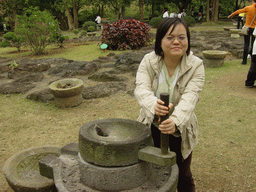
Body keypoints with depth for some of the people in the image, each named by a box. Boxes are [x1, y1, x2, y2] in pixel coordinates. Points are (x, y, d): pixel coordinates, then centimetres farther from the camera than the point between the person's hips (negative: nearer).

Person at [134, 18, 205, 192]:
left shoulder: (196, 66, -14)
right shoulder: (148, 61, -11)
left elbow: (190, 96, -27)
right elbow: (141, 88, -25)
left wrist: (176, 120, -47)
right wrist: (153, 105, -49)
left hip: (180, 130, -1)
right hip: (151, 127, 1)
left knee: (183, 175, 18)